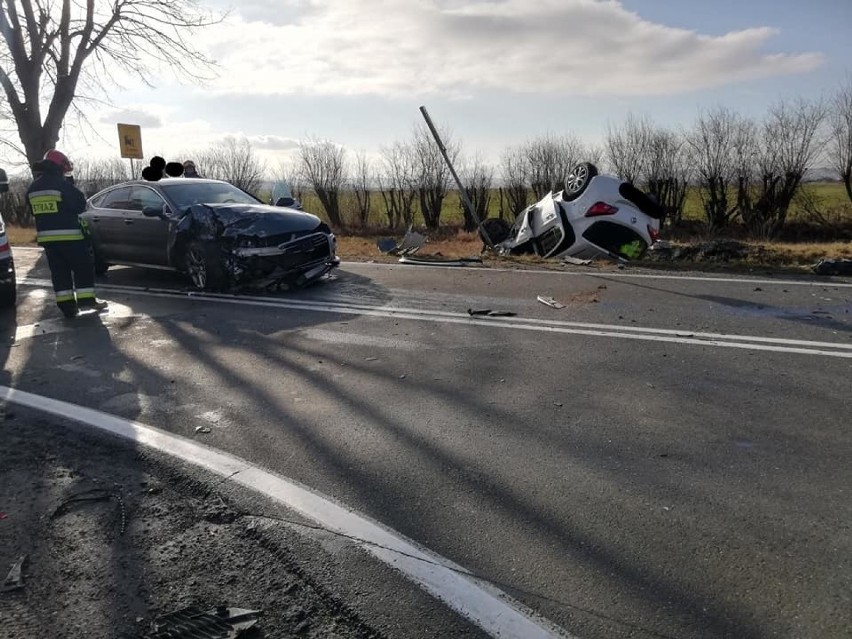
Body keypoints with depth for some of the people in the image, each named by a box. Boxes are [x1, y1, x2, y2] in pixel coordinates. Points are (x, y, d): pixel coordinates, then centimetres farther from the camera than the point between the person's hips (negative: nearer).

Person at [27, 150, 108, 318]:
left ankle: (67, 306, 6)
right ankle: (86, 299, 2)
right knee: (83, 266, 5)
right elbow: (80, 204, -9)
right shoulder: (61, 184, -12)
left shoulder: (33, 188, 11)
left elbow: (35, 211, 18)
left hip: (46, 236, 6)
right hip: (68, 235, -6)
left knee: (59, 270, 8)